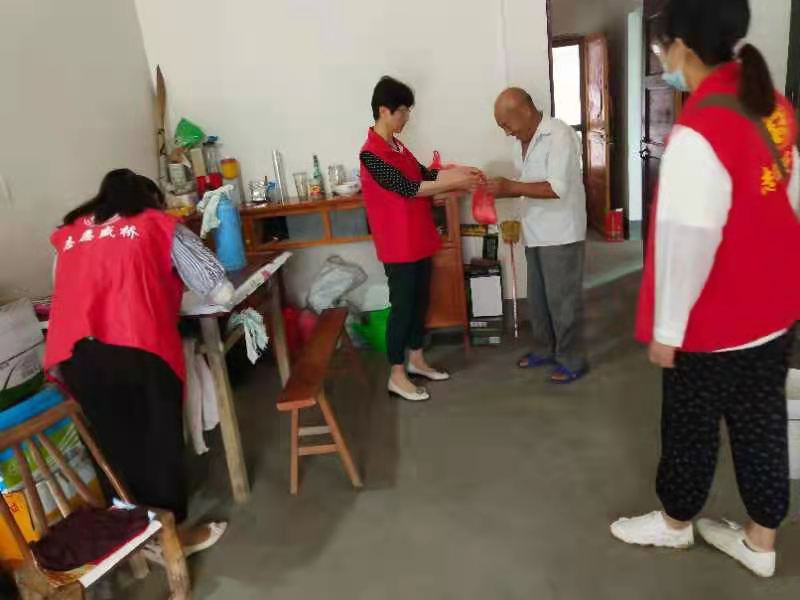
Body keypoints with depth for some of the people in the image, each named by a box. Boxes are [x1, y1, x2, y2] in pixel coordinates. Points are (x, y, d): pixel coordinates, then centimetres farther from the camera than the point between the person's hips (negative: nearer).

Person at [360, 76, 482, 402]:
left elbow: (424, 174, 15)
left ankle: (416, 360, 33)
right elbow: (408, 187, -23)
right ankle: (396, 376, 13)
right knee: (402, 306, 0)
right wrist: (454, 183, -19)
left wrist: (458, 170, 2)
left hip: (419, 240, 9)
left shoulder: (396, 145, 11)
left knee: (420, 300, 17)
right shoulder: (372, 153, -19)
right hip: (398, 246, -9)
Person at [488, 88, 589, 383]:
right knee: (537, 296, 17)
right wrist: (502, 190, -2)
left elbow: (557, 188, -26)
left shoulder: (559, 134, -18)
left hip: (561, 234, -8)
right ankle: (544, 349, 34)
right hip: (536, 233, 8)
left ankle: (572, 360, 16)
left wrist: (510, 187, -25)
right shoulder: (522, 140, 9)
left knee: (563, 298, 2)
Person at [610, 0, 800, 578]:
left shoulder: (697, 133, -26)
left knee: (690, 426, 13)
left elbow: (688, 241, -25)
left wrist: (666, 327, -15)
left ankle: (675, 523, 37)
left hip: (714, 322, -8)